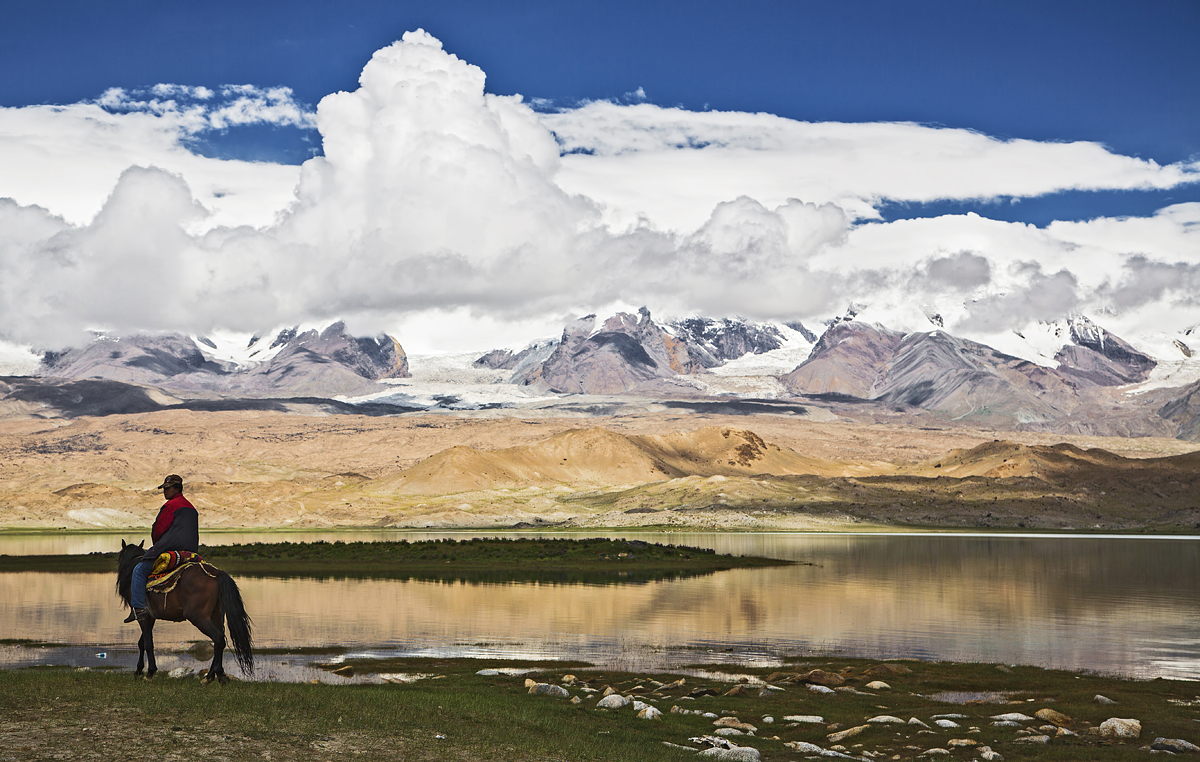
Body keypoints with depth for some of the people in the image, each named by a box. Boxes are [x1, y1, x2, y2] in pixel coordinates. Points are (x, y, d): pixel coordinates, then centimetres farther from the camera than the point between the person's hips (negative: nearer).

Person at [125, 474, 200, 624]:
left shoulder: (171, 505, -3)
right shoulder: (191, 508, 23)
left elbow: (158, 530, -4)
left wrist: (156, 546, 16)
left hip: (172, 548, -9)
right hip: (191, 553, 9)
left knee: (139, 570, -4)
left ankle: (138, 608, -15)